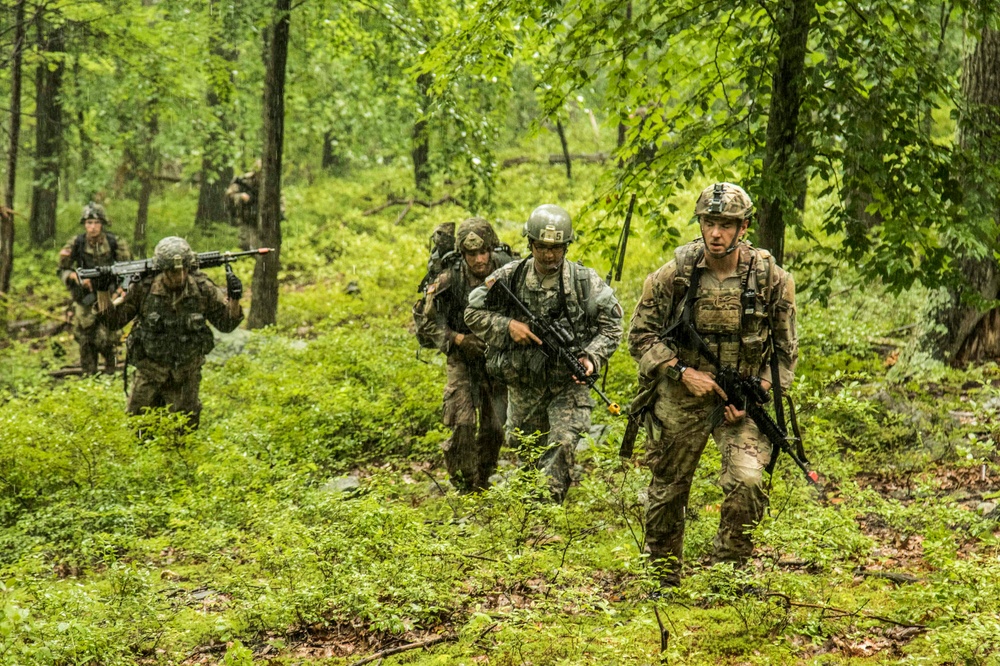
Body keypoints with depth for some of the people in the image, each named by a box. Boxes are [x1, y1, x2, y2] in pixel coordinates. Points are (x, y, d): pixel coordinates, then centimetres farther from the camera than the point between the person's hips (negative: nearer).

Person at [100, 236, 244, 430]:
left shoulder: (203, 289, -12)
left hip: (185, 377, 1)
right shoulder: (143, 288, -15)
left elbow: (226, 323, -3)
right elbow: (115, 319, -6)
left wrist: (234, 299, -22)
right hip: (149, 375, 0)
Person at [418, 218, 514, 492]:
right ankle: (463, 485, 2)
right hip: (464, 360, -2)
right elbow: (429, 324, -5)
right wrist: (458, 339, -19)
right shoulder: (449, 281, -15)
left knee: (495, 427, 5)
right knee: (462, 423, -13)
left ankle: (483, 481, 25)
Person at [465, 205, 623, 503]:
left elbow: (611, 326, -4)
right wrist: (507, 325, -17)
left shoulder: (585, 282, -10)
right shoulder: (509, 277, -6)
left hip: (568, 385, -2)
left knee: (563, 445, -21)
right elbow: (473, 313, 0)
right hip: (523, 386, 3)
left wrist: (591, 357, -21)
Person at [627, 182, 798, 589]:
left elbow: (785, 350, 3)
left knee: (748, 481, -21)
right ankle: (663, 581, 30)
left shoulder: (771, 279, -7)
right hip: (681, 394, 1)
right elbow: (641, 336, -2)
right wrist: (683, 372, -15)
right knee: (668, 490, 9)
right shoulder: (674, 274, -8)